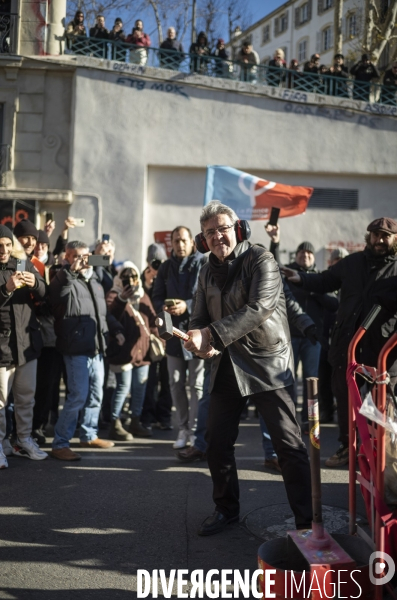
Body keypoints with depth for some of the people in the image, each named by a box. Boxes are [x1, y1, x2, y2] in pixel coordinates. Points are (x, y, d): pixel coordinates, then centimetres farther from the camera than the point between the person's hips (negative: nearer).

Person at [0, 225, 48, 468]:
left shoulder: (24, 264, 5)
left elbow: (44, 294, 4)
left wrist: (35, 283, -17)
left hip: (28, 341, 5)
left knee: (27, 396, 14)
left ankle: (24, 440, 26)